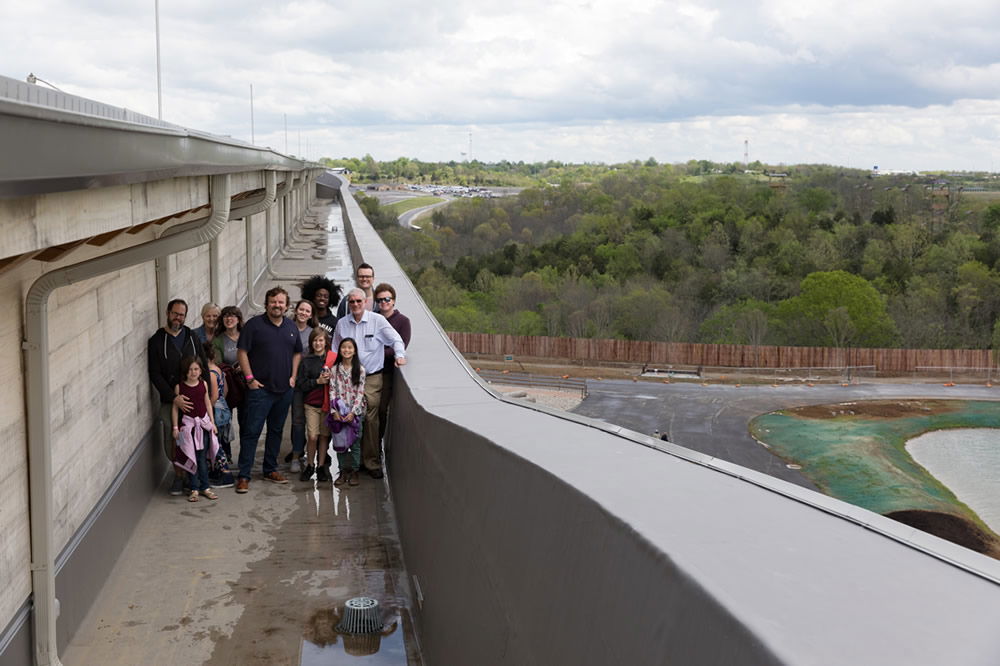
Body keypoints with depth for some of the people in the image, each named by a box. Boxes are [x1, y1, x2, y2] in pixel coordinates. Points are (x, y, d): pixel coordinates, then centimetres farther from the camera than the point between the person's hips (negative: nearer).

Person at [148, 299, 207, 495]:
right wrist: (174, 397, -14)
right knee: (173, 439, 0)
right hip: (170, 401, -2)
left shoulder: (191, 337, 9)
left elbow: (203, 366, 12)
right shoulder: (156, 341, 0)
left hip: (194, 398, 2)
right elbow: (155, 375, -5)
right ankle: (179, 475, 18)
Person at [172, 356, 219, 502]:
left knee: (202, 458, 5)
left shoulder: (203, 384, 2)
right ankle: (194, 489, 9)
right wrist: (175, 427, -4)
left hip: (203, 423, 2)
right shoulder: (179, 387, -5)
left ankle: (205, 487, 14)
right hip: (187, 424, -2)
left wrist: (212, 422, 8)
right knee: (191, 458, 1)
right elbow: (175, 407, -2)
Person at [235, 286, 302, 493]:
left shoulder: (291, 327, 10)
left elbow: (297, 353, 20)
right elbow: (242, 352, -7)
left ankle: (270, 469, 25)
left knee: (276, 430, 13)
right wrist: (250, 378, -11)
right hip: (260, 388, -5)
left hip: (284, 389, 5)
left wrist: (293, 376, 9)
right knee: (251, 431, -6)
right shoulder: (254, 325, -6)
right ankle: (244, 475, -2)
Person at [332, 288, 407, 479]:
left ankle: (372, 462, 0)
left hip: (372, 378, -3)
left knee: (371, 420, -7)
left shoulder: (377, 320, 0)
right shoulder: (342, 324, 10)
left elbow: (395, 339, 1)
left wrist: (399, 355, -16)